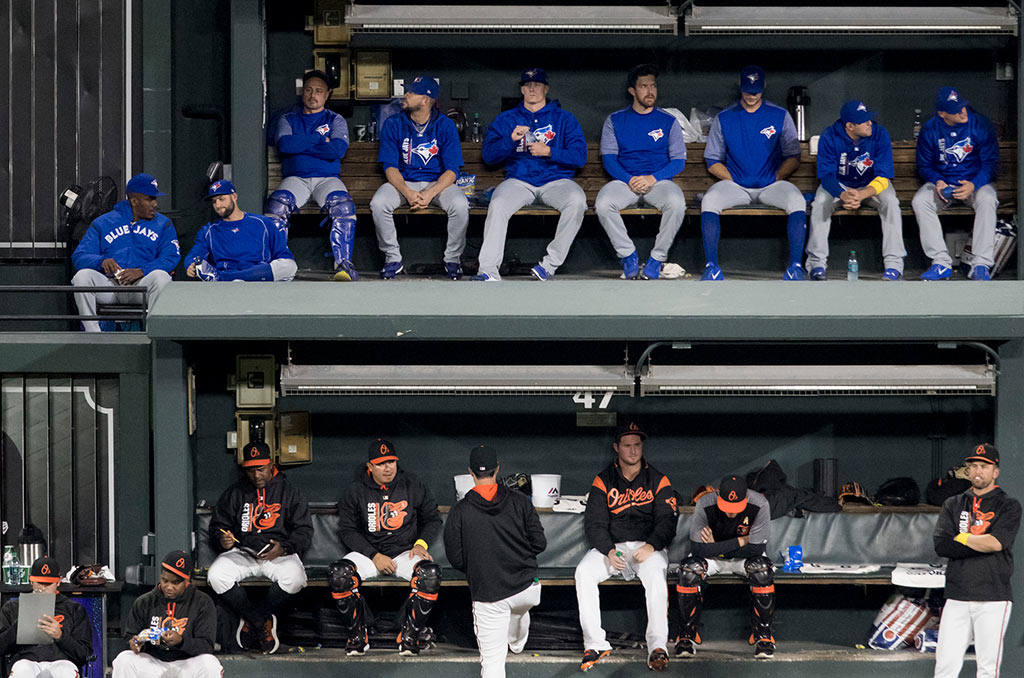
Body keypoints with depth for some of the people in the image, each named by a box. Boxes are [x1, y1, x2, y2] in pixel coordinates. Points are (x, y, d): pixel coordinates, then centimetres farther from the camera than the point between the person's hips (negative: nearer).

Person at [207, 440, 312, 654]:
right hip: (242, 552, 2)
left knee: (293, 577, -36)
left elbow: (304, 531, 5)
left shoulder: (289, 493, 11)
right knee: (216, 576, -30)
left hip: (280, 554, -2)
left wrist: (284, 548, -16)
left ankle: (251, 619, -14)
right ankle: (262, 621, -17)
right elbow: (216, 527, 15)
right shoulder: (234, 494, 17)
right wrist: (222, 540, -11)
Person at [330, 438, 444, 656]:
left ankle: (410, 634, -19)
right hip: (368, 552, 0)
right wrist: (374, 556, -12)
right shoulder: (355, 492, 2)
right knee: (337, 574, -30)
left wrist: (421, 544, -6)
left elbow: (433, 518, 13)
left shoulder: (413, 486, 4)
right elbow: (347, 530, 0)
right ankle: (357, 632, -13)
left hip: (406, 552, 0)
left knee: (430, 573, -34)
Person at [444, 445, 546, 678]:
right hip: (526, 589, 4)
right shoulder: (519, 501, -3)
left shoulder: (459, 512, -7)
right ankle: (517, 643, 68)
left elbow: (456, 558, -4)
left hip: (487, 595, -3)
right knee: (518, 609, 40)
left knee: (492, 658, -2)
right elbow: (539, 544, -1)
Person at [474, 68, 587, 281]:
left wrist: (549, 152, -11)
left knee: (576, 201, -34)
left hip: (556, 180, -1)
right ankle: (488, 270, -36)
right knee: (497, 205, -32)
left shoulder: (564, 119, 14)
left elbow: (579, 156, 3)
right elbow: (488, 155, 8)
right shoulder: (506, 120, 18)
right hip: (518, 181, 1)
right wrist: (510, 140, -9)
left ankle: (551, 263, -27)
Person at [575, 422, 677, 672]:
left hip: (648, 546, -2)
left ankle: (658, 646, -35)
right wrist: (609, 551, -19)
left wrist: (651, 546, -20)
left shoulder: (658, 480, 5)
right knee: (584, 572, -28)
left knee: (655, 574, -35)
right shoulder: (603, 481, 7)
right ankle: (595, 643, -24)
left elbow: (667, 520, -2)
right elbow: (594, 523, -1)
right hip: (611, 547, 2)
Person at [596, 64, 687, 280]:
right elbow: (609, 157, 4)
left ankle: (657, 258, -17)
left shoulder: (668, 122, 11)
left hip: (659, 180, 0)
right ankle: (628, 254, -13)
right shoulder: (615, 120, 12)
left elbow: (679, 160, 5)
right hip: (624, 180, 1)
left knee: (676, 204, -34)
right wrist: (629, 180, -14)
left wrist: (653, 178, -13)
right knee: (603, 204, -32)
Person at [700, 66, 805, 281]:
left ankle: (795, 265, -31)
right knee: (709, 201, -30)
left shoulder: (780, 116, 9)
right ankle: (711, 266, -28)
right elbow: (712, 160, 11)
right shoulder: (724, 119, 10)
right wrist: (732, 180, -5)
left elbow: (793, 157, 9)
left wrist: (777, 178, -7)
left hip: (771, 185, -1)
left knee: (797, 200, -33)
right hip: (735, 186, 1)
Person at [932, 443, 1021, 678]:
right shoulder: (953, 505, 14)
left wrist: (961, 538, -2)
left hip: (993, 599, -3)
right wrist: (982, 543, -10)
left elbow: (997, 543, -14)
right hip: (957, 597, 3)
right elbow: (941, 545, -1)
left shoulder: (1009, 506, 4)